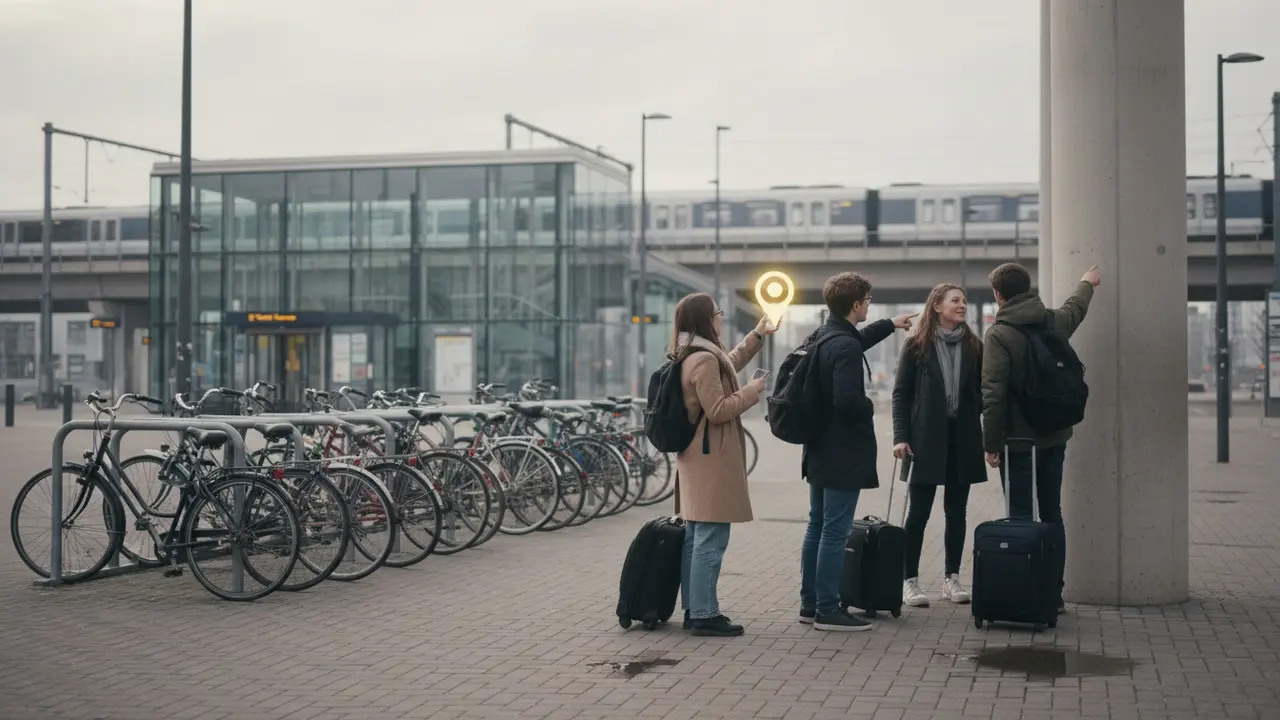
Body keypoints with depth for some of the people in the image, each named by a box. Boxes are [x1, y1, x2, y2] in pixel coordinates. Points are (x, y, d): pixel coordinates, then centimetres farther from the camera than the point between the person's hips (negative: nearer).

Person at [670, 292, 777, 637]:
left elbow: (728, 365, 33)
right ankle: (704, 615, -6)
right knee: (710, 540, -8)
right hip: (712, 458, -11)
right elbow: (718, 410, -20)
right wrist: (751, 392, -8)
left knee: (695, 537, 12)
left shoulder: (693, 357, 15)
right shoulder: (704, 360, -17)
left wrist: (758, 335, 35)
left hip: (697, 457, 11)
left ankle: (693, 609, 18)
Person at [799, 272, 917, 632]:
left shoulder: (821, 337, 10)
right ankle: (828, 610, 0)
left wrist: (890, 325, 43)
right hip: (844, 453, -10)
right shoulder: (846, 348, -21)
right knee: (836, 532, -5)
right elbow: (847, 400, -30)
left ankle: (809, 604, 21)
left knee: (817, 527, 14)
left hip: (819, 451, 10)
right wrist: (870, 407, -9)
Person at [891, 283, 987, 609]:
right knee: (919, 512, -1)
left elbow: (983, 392, 8)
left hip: (963, 438, 3)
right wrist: (900, 437, -9)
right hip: (926, 438, -3)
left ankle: (952, 578, 18)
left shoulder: (974, 346, 6)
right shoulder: (916, 346, -1)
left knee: (956, 511, 9)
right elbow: (901, 393, -1)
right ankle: (909, 580, 6)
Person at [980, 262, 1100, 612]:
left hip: (1019, 440, -6)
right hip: (1055, 437, 6)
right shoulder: (1055, 321, 6)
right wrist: (1087, 283, 53)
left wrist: (991, 443, -12)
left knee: (1021, 516, -2)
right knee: (1052, 514, 12)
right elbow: (1076, 307, 31)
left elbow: (993, 395, -19)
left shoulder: (998, 335, -13)